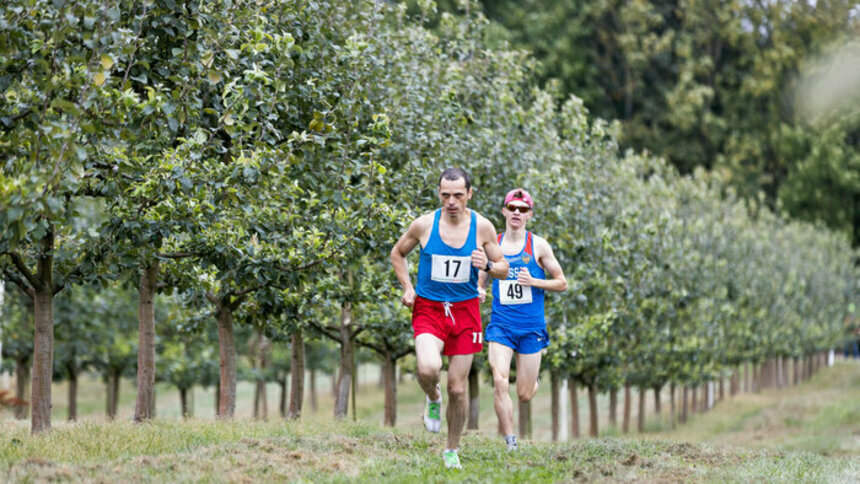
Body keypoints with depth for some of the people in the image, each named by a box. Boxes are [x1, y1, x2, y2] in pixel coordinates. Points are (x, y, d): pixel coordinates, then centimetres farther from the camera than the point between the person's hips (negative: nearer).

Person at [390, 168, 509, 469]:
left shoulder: (482, 227, -4)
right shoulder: (424, 224, -5)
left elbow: (503, 268, 6)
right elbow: (397, 254, 12)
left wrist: (488, 265, -17)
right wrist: (407, 288, -1)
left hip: (465, 311, 1)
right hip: (428, 309, -1)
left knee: (458, 388, 3)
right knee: (428, 369, -29)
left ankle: (452, 450, 24)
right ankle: (432, 399, 8)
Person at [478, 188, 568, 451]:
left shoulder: (538, 246, 1)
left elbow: (562, 283, 4)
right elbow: (481, 281, 17)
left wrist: (534, 282, -12)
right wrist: (479, 292, -6)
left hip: (531, 326, -1)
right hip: (501, 323, 1)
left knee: (525, 394, 4)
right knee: (500, 381, -20)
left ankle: (533, 379, 42)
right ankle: (510, 442, -11)